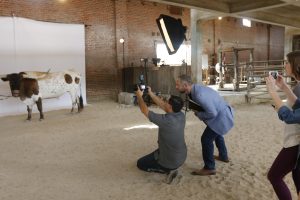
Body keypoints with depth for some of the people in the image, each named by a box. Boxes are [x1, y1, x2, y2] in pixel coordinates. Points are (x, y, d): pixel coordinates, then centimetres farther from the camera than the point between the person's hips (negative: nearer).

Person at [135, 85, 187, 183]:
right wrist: (150, 93, 7)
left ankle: (168, 170, 2)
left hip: (170, 161, -7)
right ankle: (171, 168, 20)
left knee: (140, 164, 14)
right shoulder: (181, 115, -13)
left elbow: (145, 111, -18)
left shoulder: (165, 120, -33)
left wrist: (139, 96, -3)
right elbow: (162, 105, 3)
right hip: (182, 157, 8)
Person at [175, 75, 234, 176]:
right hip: (223, 114, 10)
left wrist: (198, 114, -16)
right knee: (217, 134, 30)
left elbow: (212, 113, -29)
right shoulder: (196, 88, -3)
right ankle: (223, 156, 51)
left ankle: (209, 168, 4)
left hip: (221, 117, -10)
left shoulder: (199, 95, -33)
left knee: (206, 139, -8)